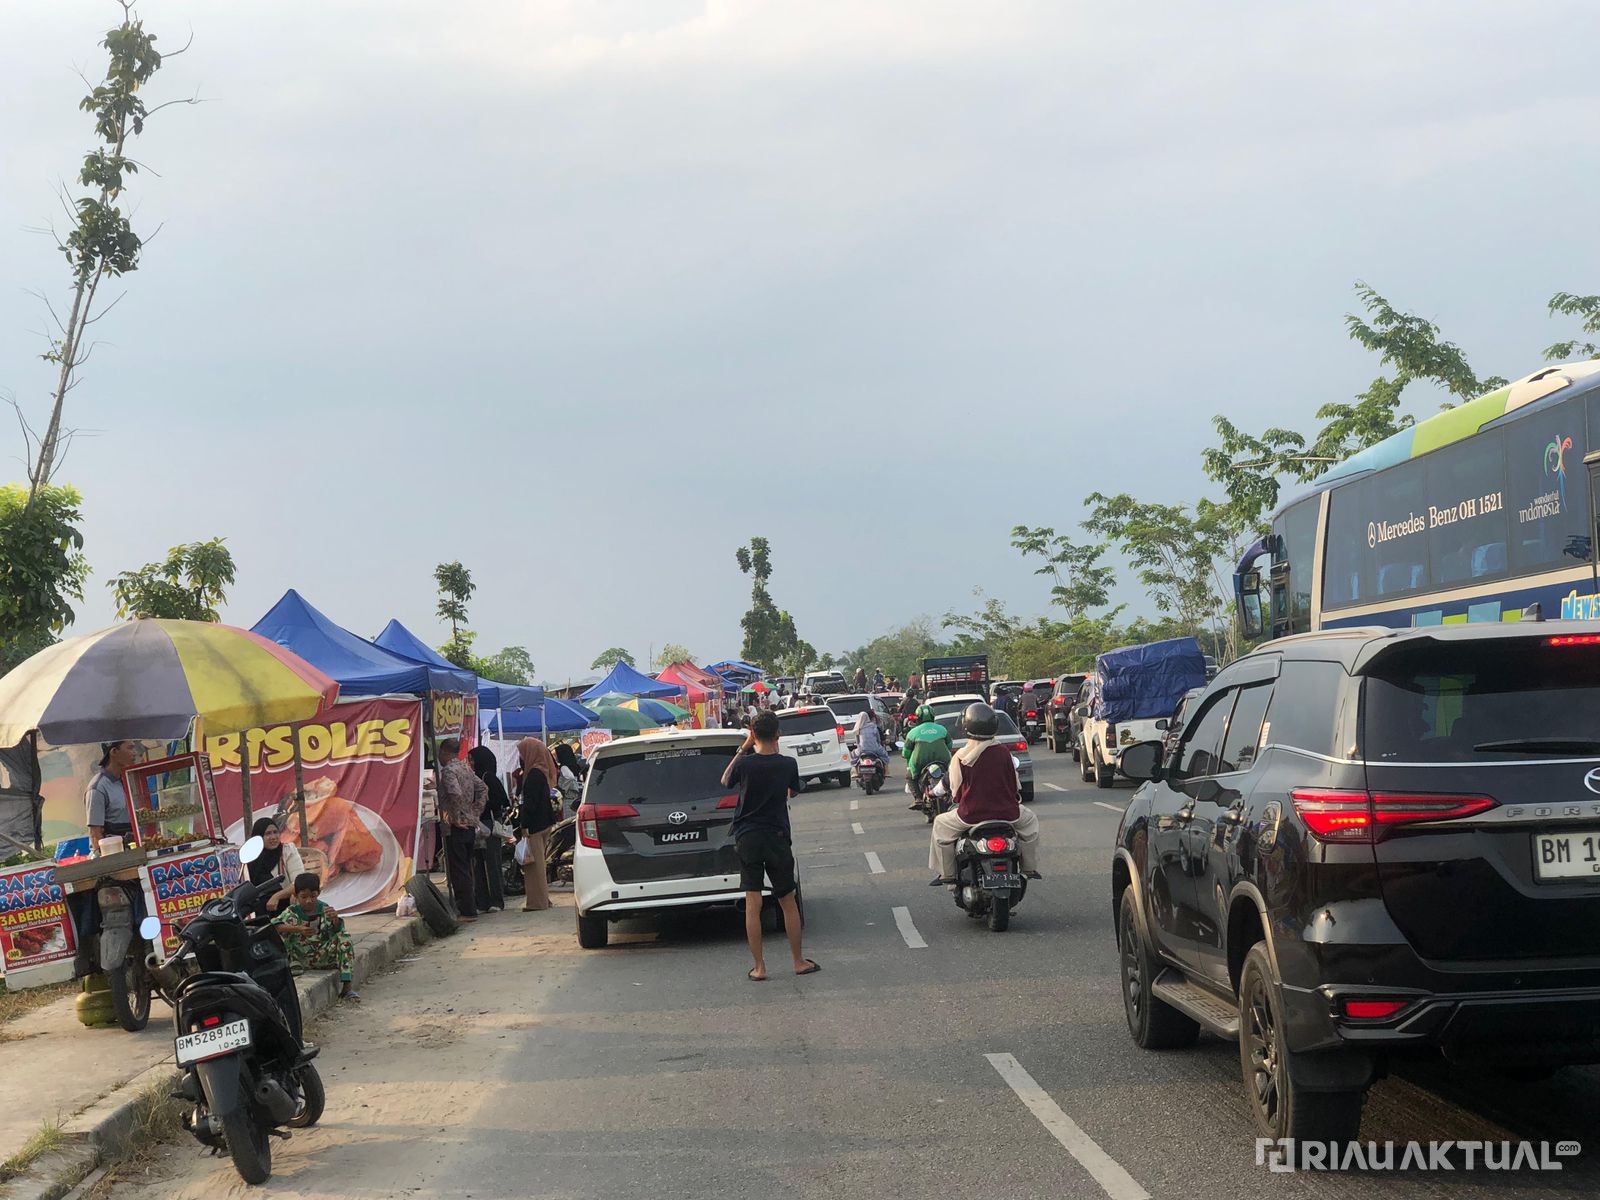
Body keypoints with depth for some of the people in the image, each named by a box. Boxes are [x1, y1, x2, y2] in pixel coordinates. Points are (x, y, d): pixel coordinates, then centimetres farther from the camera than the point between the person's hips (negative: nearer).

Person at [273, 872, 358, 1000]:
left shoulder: (324, 910, -2)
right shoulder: (292, 912, -6)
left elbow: (337, 930, -15)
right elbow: (272, 926, -23)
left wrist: (335, 919, -40)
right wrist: (297, 929, -36)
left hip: (324, 958, 1)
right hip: (301, 959, -1)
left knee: (344, 938, -24)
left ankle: (347, 987, -24)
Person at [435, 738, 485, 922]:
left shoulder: (448, 770, -13)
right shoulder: (466, 769, 13)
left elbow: (456, 794, -28)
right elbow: (482, 788, 18)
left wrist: (455, 817, -17)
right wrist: (476, 813, 13)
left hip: (455, 829, -9)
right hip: (470, 826, 9)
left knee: (458, 871, -4)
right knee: (465, 870, 15)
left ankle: (467, 911, -5)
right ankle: (469, 908, 19)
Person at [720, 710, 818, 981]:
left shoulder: (745, 763, -11)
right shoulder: (788, 764, -8)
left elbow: (725, 782, 10)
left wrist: (742, 749, 9)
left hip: (747, 839, -1)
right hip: (778, 837, 1)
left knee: (752, 904, 2)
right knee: (788, 902, 13)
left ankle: (759, 967, 2)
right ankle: (799, 961, 19)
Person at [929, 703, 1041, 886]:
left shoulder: (960, 757, -8)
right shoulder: (1003, 753, -3)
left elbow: (956, 793, 0)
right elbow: (1015, 785, 7)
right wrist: (1015, 798, 27)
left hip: (971, 814, -2)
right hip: (1007, 813, 2)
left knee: (941, 825, 23)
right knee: (1029, 820, 31)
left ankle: (947, 873, 19)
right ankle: (1030, 868, 32)